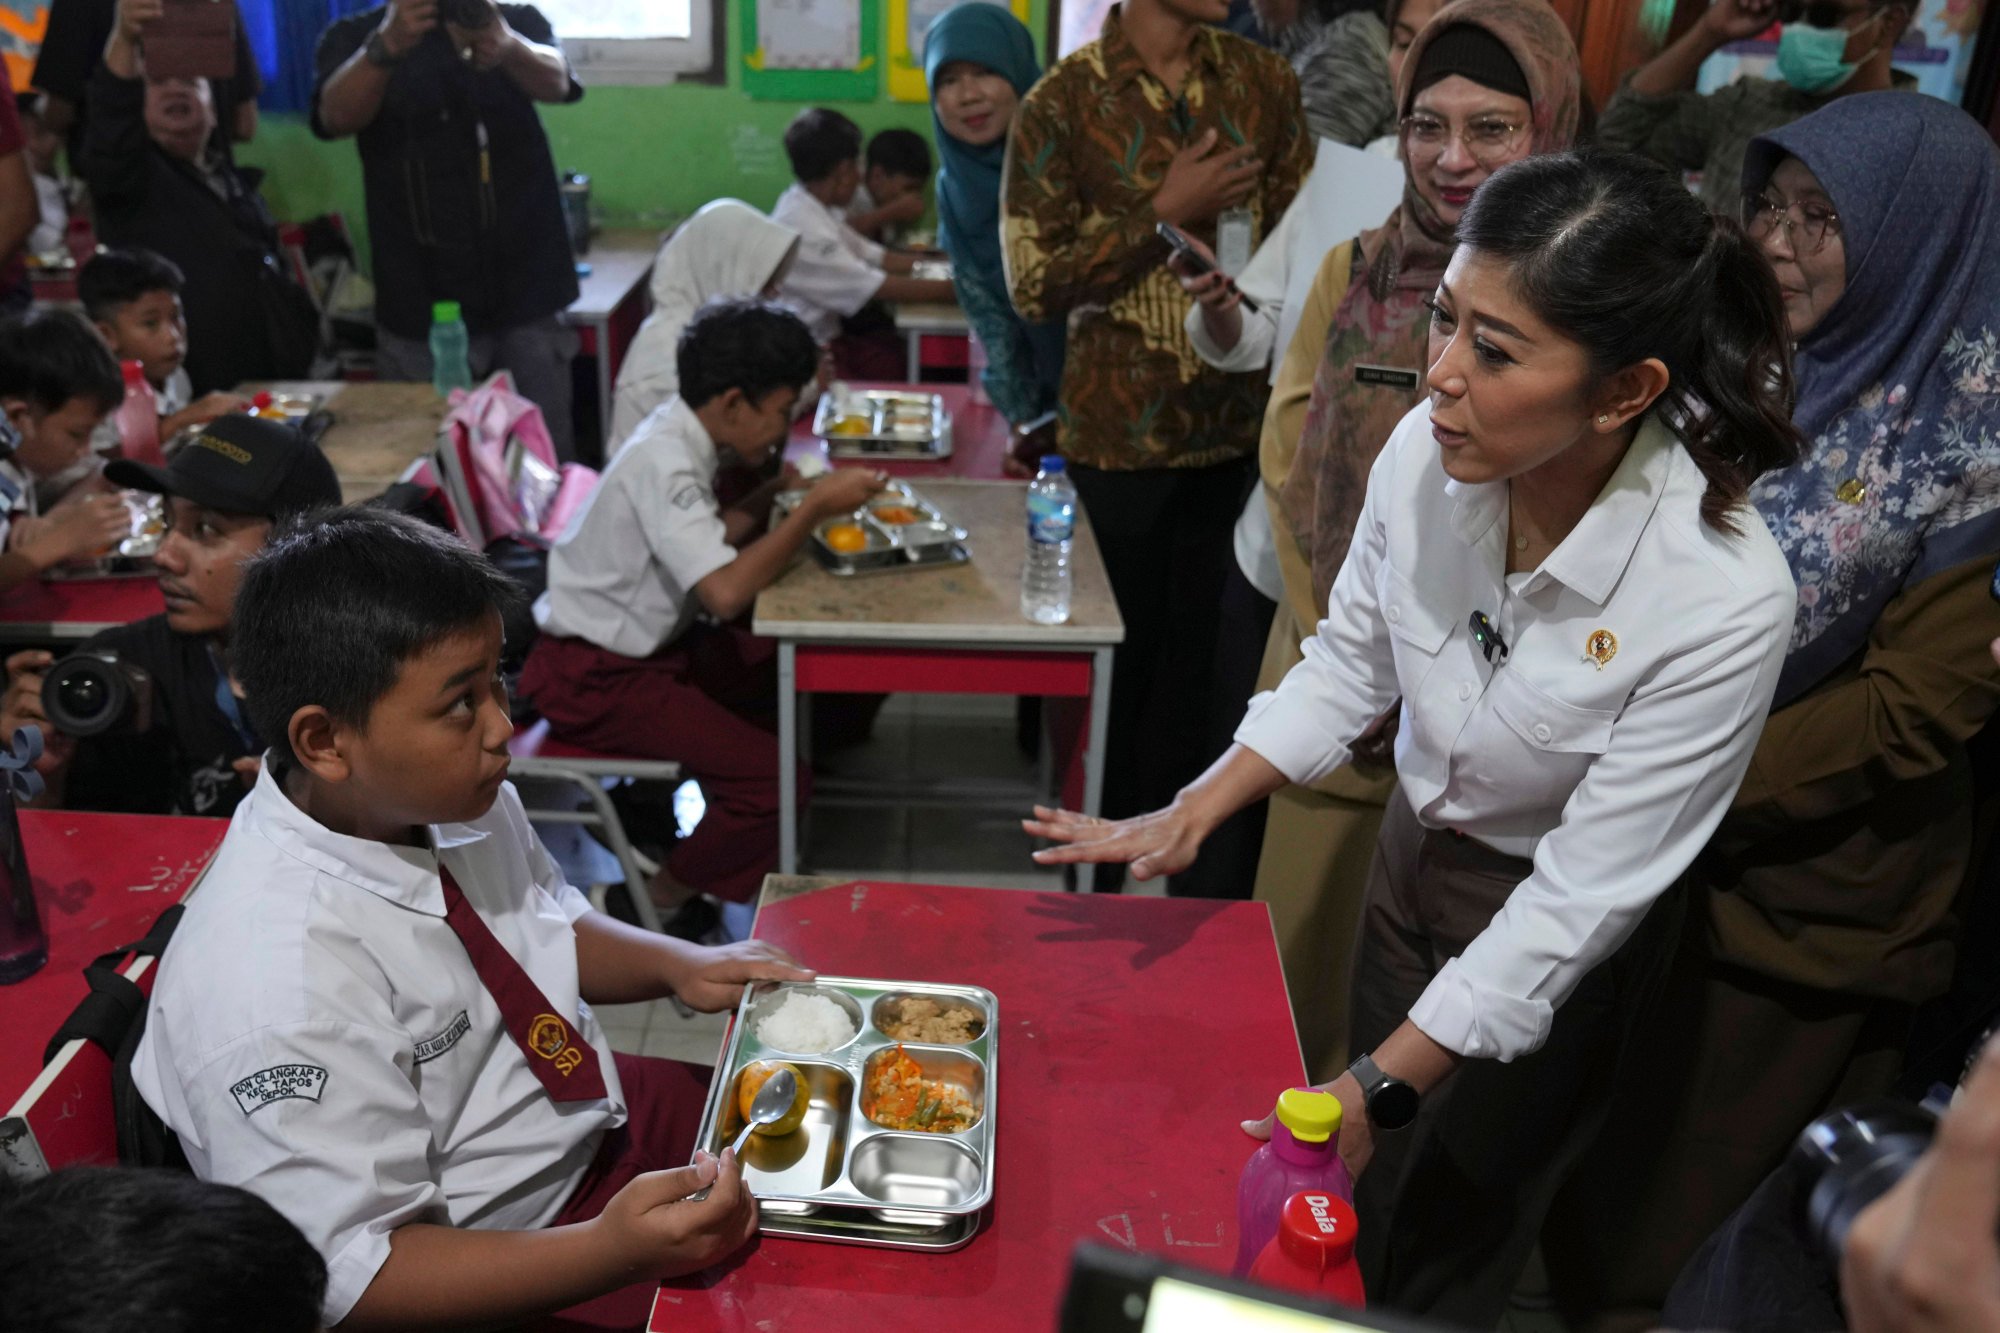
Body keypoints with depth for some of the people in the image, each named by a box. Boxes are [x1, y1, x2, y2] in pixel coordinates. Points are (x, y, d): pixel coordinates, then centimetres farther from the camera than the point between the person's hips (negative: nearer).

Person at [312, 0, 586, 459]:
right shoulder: (353, 38, 5)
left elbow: (554, 81, -15)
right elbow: (337, 116, -16)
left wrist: (506, 47, -38)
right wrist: (388, 45, -35)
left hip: (526, 292, 1)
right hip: (421, 304, 0)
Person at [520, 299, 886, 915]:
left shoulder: (680, 436, 4)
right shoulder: (663, 461, -24)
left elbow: (705, 541, 18)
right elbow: (725, 591, -34)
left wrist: (776, 494, 5)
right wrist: (815, 509, -26)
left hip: (645, 644, 10)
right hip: (596, 678, -10)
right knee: (772, 780, -17)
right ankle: (660, 905, 4)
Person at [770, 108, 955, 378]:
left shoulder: (815, 209, 8)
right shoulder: (801, 227, -22)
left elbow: (874, 255, 11)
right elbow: (874, 286, -21)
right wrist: (949, 289, -16)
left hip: (826, 332, 9)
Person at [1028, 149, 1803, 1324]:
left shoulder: (1726, 600, -33)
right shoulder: (1426, 453, -22)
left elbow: (1582, 898, -26)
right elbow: (1348, 665, -4)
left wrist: (1379, 1087, -23)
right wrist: (1192, 817, -13)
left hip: (1556, 930, -4)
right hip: (1412, 847, 4)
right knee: (1364, 1198, 25)